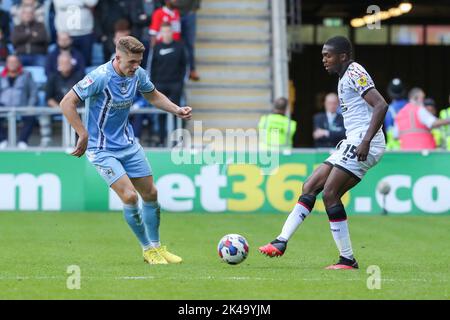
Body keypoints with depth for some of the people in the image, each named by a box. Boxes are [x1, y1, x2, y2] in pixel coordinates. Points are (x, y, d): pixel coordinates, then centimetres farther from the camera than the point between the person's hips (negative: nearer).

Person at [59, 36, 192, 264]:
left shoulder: (138, 74, -4)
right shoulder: (100, 77, -24)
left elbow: (153, 96, 17)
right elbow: (67, 103, -21)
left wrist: (177, 110, 1)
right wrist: (84, 136, -20)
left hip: (128, 144, 7)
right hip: (102, 149, -7)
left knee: (150, 194, 9)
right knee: (129, 196, -16)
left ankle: (156, 247, 27)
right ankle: (148, 248, 1)